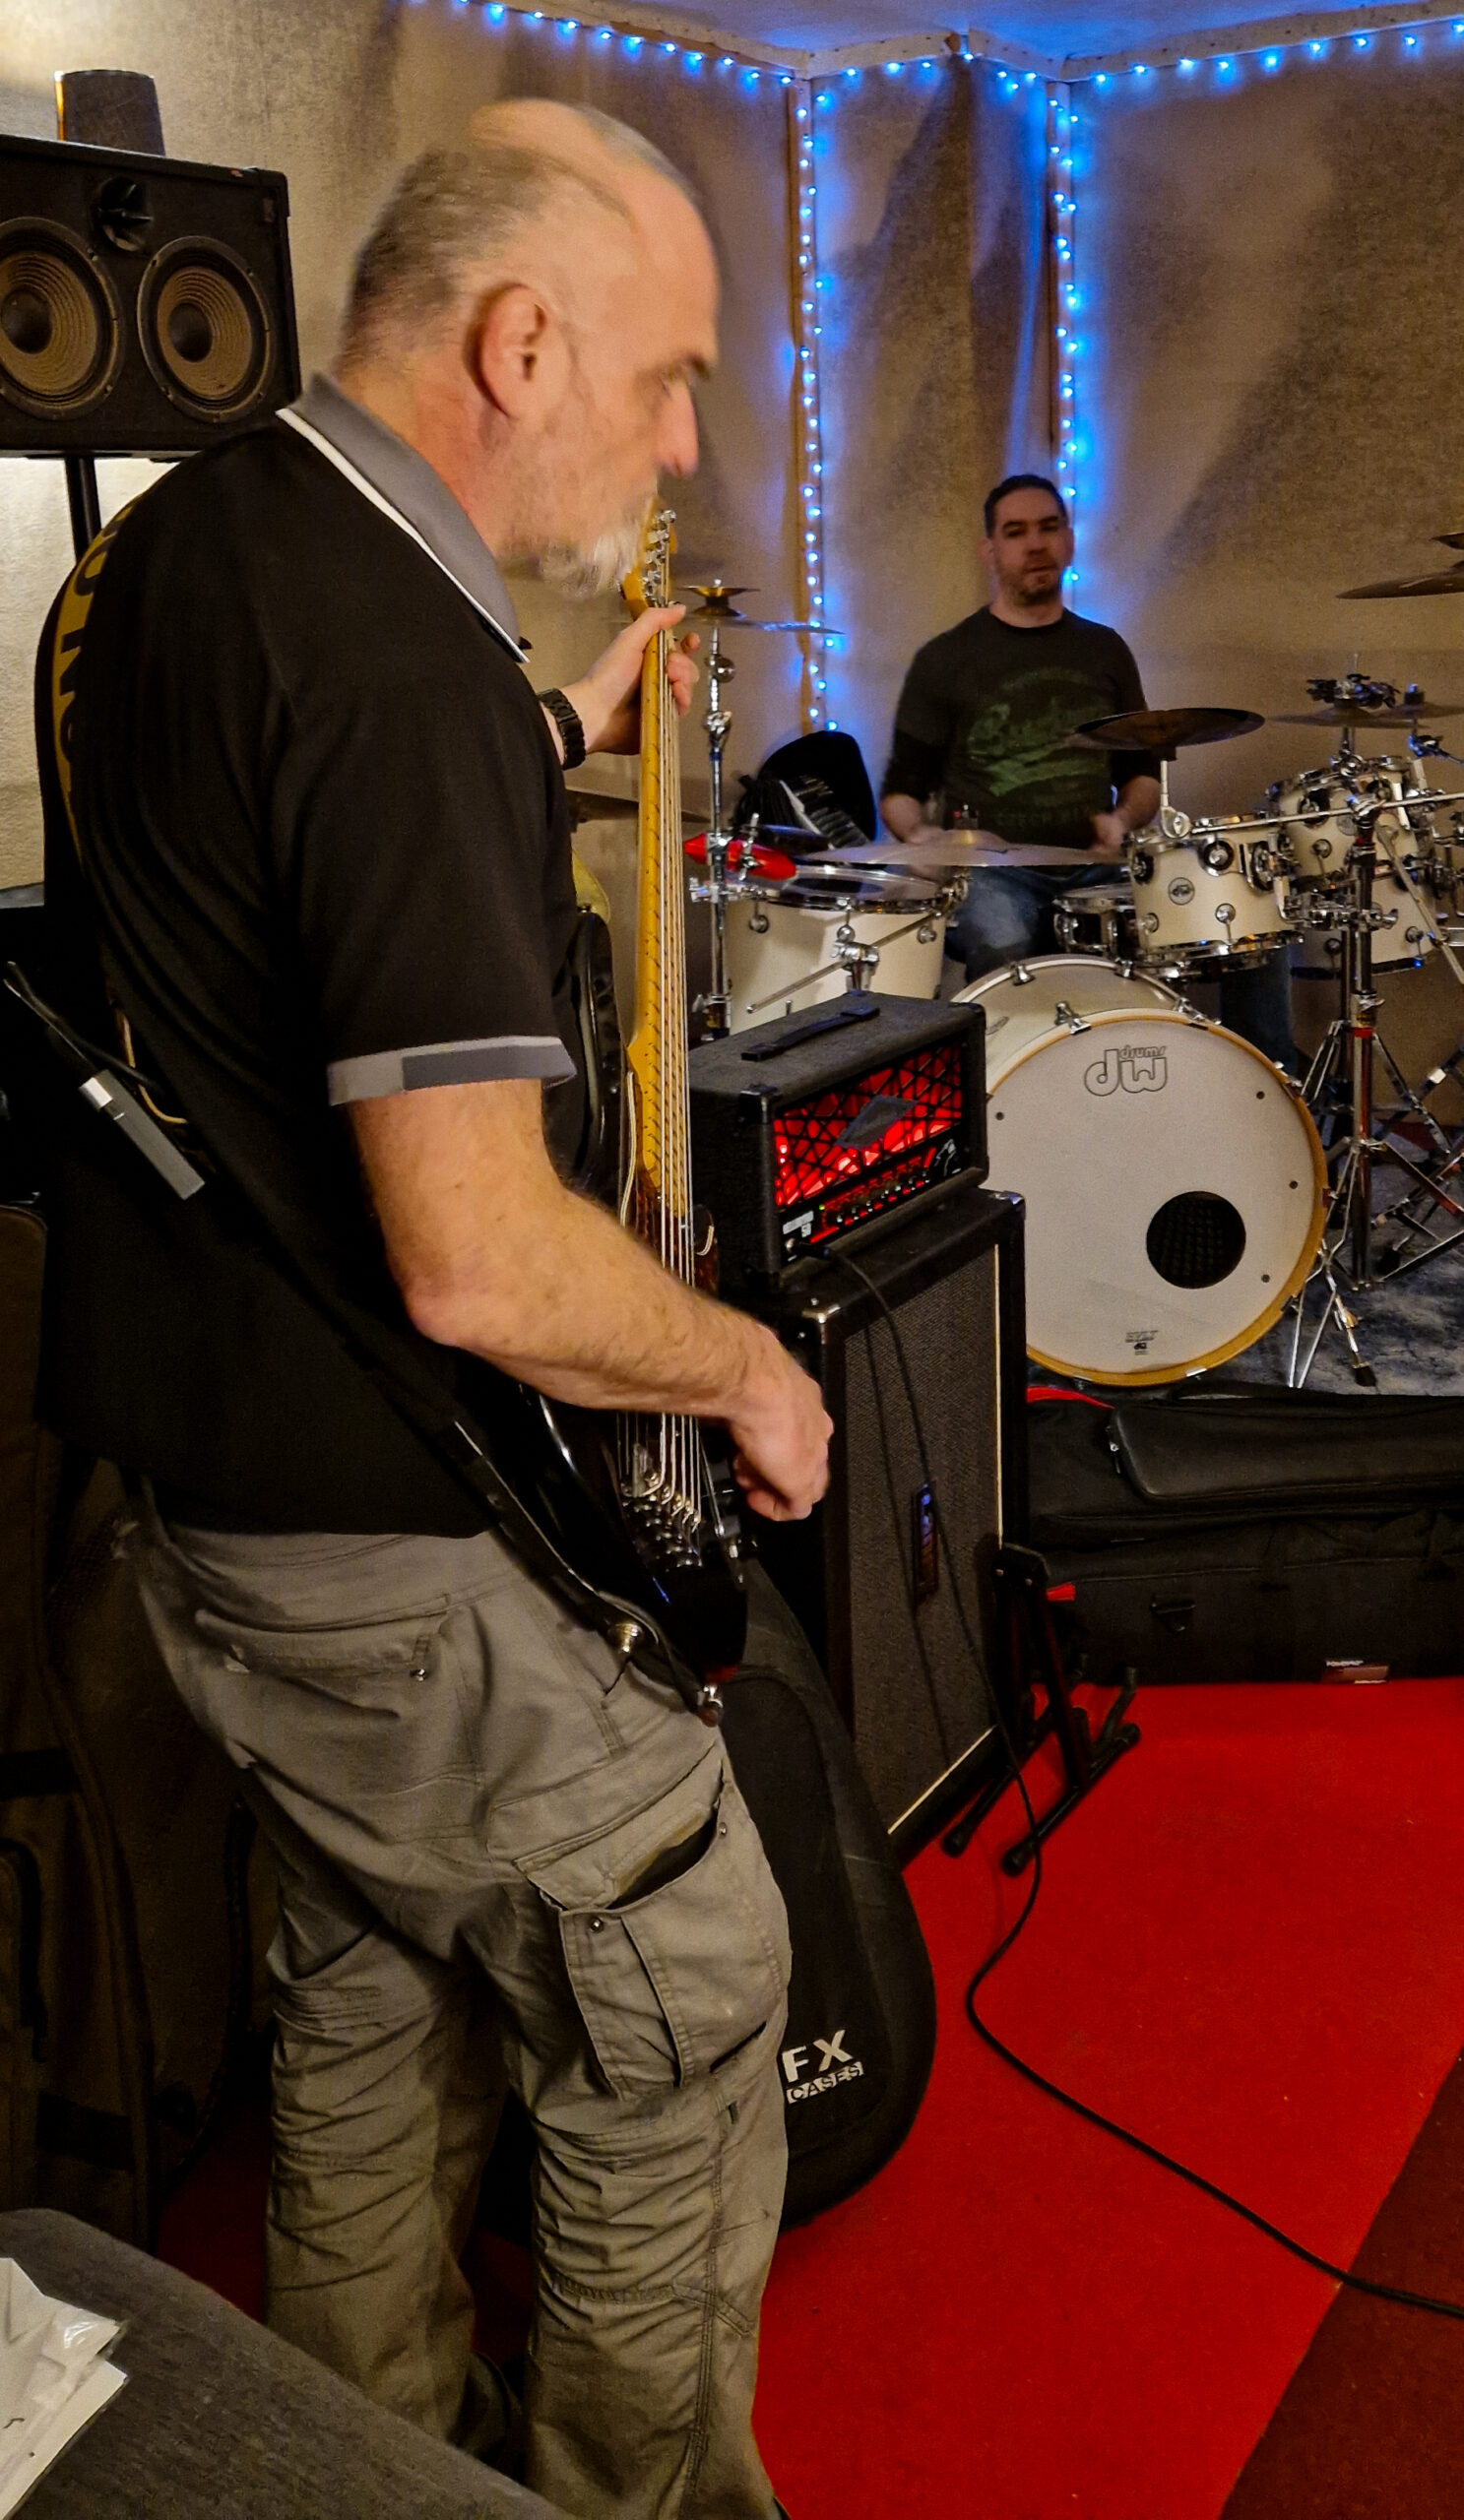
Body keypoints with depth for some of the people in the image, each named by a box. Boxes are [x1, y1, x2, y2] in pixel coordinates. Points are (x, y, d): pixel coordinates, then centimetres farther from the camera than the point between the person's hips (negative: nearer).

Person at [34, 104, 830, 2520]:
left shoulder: (171, 535, 5)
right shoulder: (410, 663, -25)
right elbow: (481, 1264, -30)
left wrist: (558, 742, 16)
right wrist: (749, 1367, -13)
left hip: (189, 1461, 10)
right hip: (395, 1548, -10)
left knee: (377, 1982, 25)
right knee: (688, 2012, 9)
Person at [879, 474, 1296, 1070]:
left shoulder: (1104, 651, 16)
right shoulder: (946, 661, 5)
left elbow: (1143, 772, 23)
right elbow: (901, 791, 8)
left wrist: (1123, 820, 0)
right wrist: (921, 835, -15)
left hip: (1097, 867, 4)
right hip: (993, 873, -4)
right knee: (1001, 943, -40)